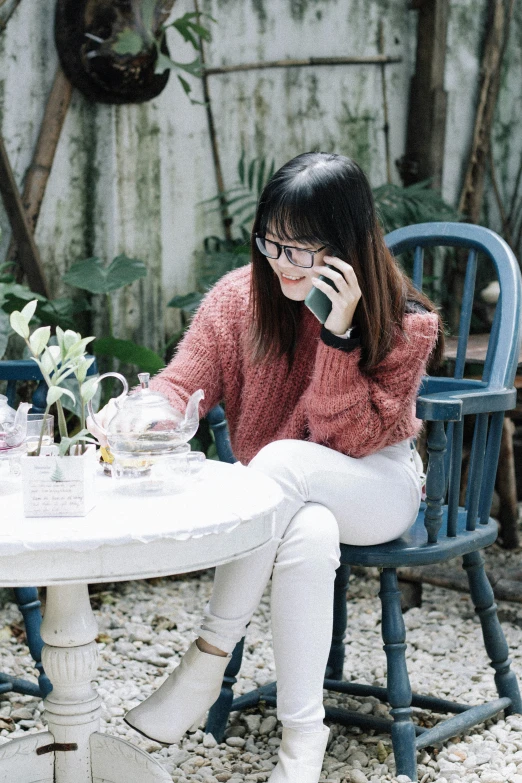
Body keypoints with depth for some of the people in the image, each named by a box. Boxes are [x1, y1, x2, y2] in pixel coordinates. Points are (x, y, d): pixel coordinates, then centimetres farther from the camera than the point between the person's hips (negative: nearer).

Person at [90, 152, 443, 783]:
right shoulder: (241, 296, -6)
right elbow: (181, 385, -9)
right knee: (310, 535, -38)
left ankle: (208, 660, -25)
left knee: (282, 459, -36)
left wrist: (339, 334, -30)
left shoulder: (405, 324, -13)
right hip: (286, 501, 2)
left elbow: (348, 439, -18)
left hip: (377, 488, -1)